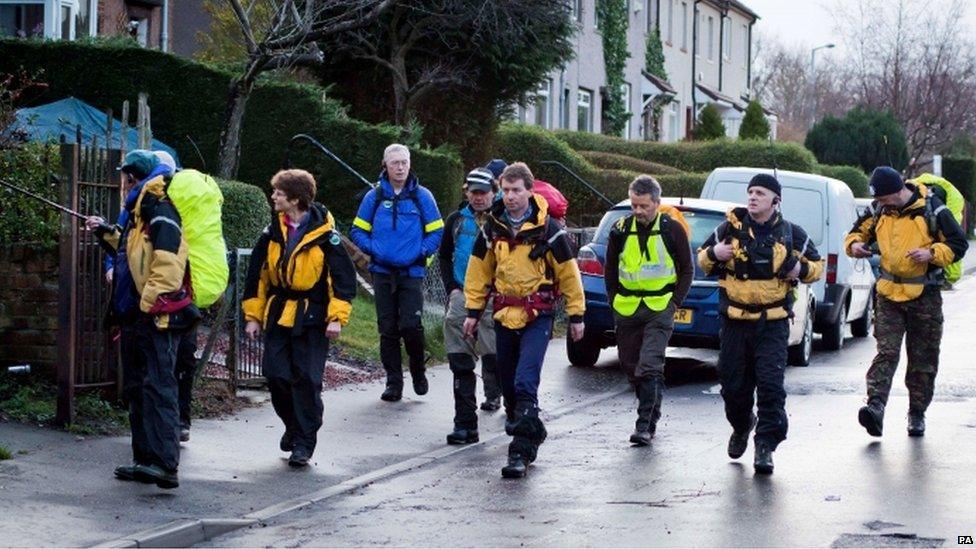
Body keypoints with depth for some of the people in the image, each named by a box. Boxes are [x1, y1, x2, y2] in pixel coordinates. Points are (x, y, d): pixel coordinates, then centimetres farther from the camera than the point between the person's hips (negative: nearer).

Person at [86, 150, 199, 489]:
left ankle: (165, 464, -25)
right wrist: (106, 233, 42)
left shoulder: (158, 210, -13)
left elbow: (168, 262, -24)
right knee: (137, 389, 14)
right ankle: (145, 460, 20)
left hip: (157, 317, -11)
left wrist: (148, 303, -24)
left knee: (158, 388, -17)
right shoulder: (138, 212, 19)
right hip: (136, 317, 11)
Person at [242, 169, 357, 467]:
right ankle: (293, 425, 25)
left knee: (307, 379, -5)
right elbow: (257, 274, 12)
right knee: (276, 375, 1)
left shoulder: (323, 234, -8)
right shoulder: (273, 233, 6)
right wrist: (253, 315, 8)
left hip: (312, 317, -4)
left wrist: (336, 318, -11)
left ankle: (304, 441, 3)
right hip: (277, 315, 4)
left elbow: (343, 277, -6)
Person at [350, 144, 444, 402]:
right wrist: (373, 250, -6)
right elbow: (358, 231, 10)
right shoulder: (374, 197, 6)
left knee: (411, 326, -12)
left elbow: (436, 232, 5)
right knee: (388, 329, 4)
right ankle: (393, 382, 12)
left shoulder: (422, 196, 2)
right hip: (382, 272, 2)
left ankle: (418, 371, 13)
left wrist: (420, 252, -9)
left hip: (412, 272, -2)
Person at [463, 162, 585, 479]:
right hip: (504, 315, 5)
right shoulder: (492, 228, 5)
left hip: (538, 316, -5)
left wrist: (576, 315, 2)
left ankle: (521, 451, -18)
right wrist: (473, 311, 10)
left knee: (525, 383, -17)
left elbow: (568, 272, 0)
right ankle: (531, 433, 33)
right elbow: (478, 271, 13)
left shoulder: (547, 229, -7)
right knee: (508, 384, 12)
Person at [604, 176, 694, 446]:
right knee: (631, 367, 9)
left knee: (649, 366, -15)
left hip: (660, 309, -4)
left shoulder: (672, 229, -2)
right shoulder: (621, 230, 5)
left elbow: (687, 270, 6)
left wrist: (674, 303, -2)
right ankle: (652, 412, 26)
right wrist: (614, 303, 8)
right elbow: (610, 271, 16)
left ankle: (645, 424, -13)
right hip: (627, 310, 4)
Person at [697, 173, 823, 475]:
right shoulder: (730, 229, 3)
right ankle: (741, 427, 37)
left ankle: (766, 445, -5)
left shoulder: (790, 234, 4)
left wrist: (801, 270, -7)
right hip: (735, 322, 2)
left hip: (773, 323, -1)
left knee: (770, 384, -10)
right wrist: (713, 254, -9)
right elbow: (702, 260, 14)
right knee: (733, 383, 8)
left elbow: (817, 265, 15)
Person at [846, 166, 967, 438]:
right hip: (888, 293, 2)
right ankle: (876, 406, -22)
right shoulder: (879, 211, 3)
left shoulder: (932, 210, -8)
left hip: (925, 296, -2)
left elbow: (958, 244, -5)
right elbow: (860, 230, 18)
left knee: (923, 359, 5)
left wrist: (932, 253, -21)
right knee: (886, 352, -10)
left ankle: (917, 413, 16)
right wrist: (854, 244, -5)